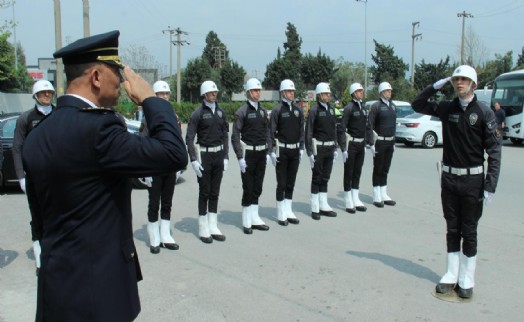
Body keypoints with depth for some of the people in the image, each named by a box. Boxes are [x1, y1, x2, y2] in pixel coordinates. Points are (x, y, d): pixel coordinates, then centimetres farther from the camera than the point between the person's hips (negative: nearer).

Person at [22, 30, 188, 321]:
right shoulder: (95, 127, -21)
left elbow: (39, 218, 12)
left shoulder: (37, 137, 6)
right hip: (95, 287, -8)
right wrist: (150, 99, -8)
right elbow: (174, 154, -22)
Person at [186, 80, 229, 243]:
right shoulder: (198, 113, -7)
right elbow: (189, 138, -9)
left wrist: (225, 156, 6)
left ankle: (213, 227, 18)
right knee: (204, 193, 1)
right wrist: (193, 160, -15)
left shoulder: (221, 112, 8)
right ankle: (203, 229, 11)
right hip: (204, 155, -5)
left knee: (215, 193, 10)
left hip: (219, 154, 5)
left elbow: (225, 135, 12)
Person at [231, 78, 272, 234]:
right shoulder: (242, 112, -8)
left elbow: (267, 133, 14)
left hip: (261, 153, 5)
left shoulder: (263, 111, 10)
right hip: (248, 154, -5)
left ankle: (255, 219, 22)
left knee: (257, 187, 11)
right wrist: (240, 158, -14)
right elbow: (235, 136, -10)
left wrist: (268, 152, 7)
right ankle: (247, 222, 12)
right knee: (248, 189, 1)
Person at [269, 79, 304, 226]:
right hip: (282, 151, -5)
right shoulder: (277, 110, -7)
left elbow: (301, 131, 12)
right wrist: (272, 151, -11)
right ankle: (281, 214, 11)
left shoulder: (298, 110, 8)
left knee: (291, 183, 11)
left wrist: (301, 148, 8)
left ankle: (289, 212, 21)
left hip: (294, 150, 5)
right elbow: (272, 132, -8)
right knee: (281, 184, 1)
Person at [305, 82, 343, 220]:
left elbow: (335, 129, 15)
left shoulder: (331, 109, 9)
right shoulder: (314, 110, -10)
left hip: (330, 148, 6)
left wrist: (335, 148, 12)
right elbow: (308, 132, -11)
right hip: (318, 148, -6)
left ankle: (324, 206, 20)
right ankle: (315, 208, 10)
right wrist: (310, 152, -14)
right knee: (316, 178, 2)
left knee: (325, 178, 11)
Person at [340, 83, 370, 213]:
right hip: (351, 144, -7)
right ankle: (349, 202, 9)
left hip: (361, 144, 7)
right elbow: (342, 128, -14)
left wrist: (365, 144, 15)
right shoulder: (349, 108, -11)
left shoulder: (363, 108, 11)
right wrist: (344, 148, -17)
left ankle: (356, 200, 21)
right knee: (349, 173, 2)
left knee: (357, 172, 12)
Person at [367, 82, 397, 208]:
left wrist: (394, 141, 16)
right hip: (379, 142, -6)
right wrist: (371, 143, -16)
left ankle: (384, 195, 21)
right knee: (378, 170, 1)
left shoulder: (393, 106, 12)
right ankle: (377, 197, 8)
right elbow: (369, 125, -12)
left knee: (385, 170, 12)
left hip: (390, 142, 6)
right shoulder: (376, 106, -9)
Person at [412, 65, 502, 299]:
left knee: (469, 232, 6)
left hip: (473, 180, -3)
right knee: (452, 230, 12)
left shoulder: (484, 112, -8)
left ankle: (466, 280, 16)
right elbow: (418, 105, 12)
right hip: (449, 177, 4)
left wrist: (490, 186, -16)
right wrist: (436, 86, -2)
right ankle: (452, 275, 22)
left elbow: (494, 150, -10)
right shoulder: (447, 108, 4)